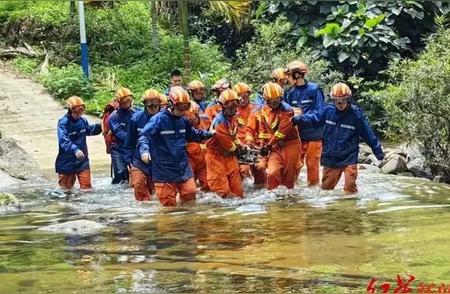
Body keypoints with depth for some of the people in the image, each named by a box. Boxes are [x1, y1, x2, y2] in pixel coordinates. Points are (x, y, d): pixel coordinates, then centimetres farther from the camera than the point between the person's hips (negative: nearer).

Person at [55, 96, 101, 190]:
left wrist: (100, 126, 2)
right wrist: (75, 150, -47)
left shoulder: (83, 120, 1)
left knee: (87, 187, 7)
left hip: (82, 160, 5)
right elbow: (64, 140, -32)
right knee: (66, 188, 10)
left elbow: (90, 130, 22)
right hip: (67, 161, -5)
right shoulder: (63, 122, -19)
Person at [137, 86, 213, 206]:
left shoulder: (183, 121, 9)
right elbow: (144, 136, -22)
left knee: (190, 195, 10)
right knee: (169, 204, -1)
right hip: (164, 170, -6)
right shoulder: (158, 120, -14)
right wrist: (144, 150, -40)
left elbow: (192, 135, 28)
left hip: (183, 168, 6)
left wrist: (209, 134, 19)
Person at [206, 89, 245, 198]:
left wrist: (240, 146, 8)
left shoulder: (234, 119, 7)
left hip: (230, 155, 8)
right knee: (222, 189, -8)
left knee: (237, 188, 9)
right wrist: (236, 149, -4)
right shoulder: (220, 121, -23)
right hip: (217, 155, -8)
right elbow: (225, 141, -20)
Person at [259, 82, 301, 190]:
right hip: (275, 146, 4)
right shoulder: (265, 110, 4)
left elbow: (281, 131, -18)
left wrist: (268, 146, -15)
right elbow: (264, 129, 15)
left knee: (289, 175, 3)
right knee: (272, 173, -14)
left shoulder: (287, 110, -16)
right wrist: (264, 145, 7)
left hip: (290, 145, -4)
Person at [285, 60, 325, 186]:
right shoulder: (291, 93, 5)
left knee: (312, 164, 3)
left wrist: (302, 115, -19)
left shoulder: (314, 89, -10)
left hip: (313, 134, -4)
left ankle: (313, 186, 15)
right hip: (297, 134, 4)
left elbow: (319, 113, -13)